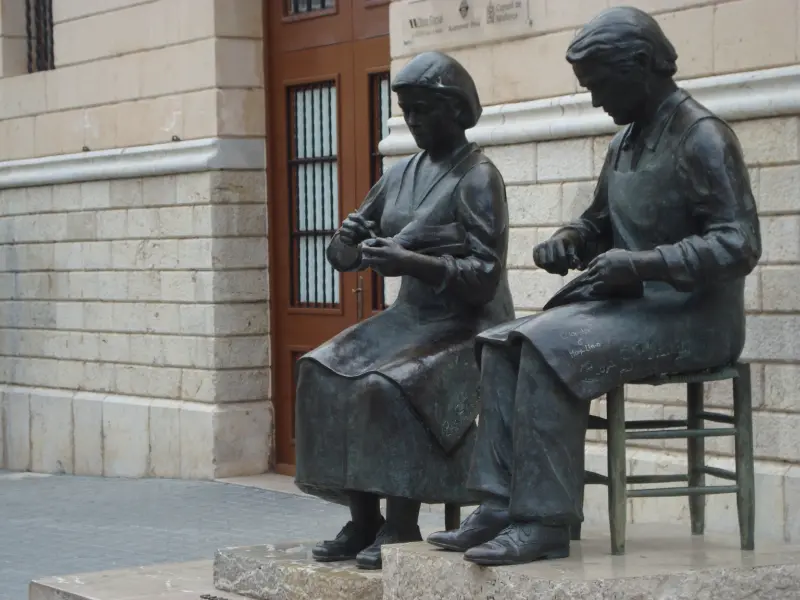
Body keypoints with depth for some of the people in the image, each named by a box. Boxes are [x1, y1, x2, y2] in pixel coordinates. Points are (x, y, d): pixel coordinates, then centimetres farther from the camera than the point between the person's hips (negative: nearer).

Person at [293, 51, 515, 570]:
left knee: (389, 385, -32)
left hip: (467, 326, -7)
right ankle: (364, 521, -13)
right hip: (411, 317, 7)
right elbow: (343, 256, 15)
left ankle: (401, 527, -23)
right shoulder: (402, 175, 11)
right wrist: (349, 240, -9)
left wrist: (410, 262, -28)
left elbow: (484, 278, -18)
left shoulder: (478, 178, -10)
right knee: (324, 374, -15)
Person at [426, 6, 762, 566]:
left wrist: (640, 264, -28)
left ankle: (545, 520, -25)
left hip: (691, 316, -9)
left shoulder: (702, 137, -12)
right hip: (632, 305, 9)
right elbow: (599, 224, 27)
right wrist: (567, 241, 3)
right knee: (503, 344, -6)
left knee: (551, 347, -27)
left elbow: (740, 245, -20)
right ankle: (501, 506, -13)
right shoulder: (626, 141, 14)